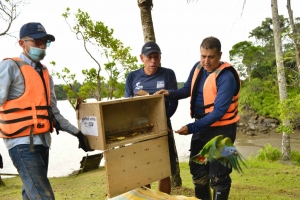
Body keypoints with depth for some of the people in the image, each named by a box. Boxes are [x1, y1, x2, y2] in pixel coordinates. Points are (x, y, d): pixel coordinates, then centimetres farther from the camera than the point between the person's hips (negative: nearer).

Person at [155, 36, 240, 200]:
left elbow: (218, 112, -25)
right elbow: (188, 89, 13)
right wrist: (170, 93, -7)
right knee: (198, 172, 18)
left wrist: (191, 127, -30)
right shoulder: (198, 67, 0)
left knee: (218, 176, 3)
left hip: (221, 129, -7)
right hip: (201, 126, 7)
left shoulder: (226, 77, -22)